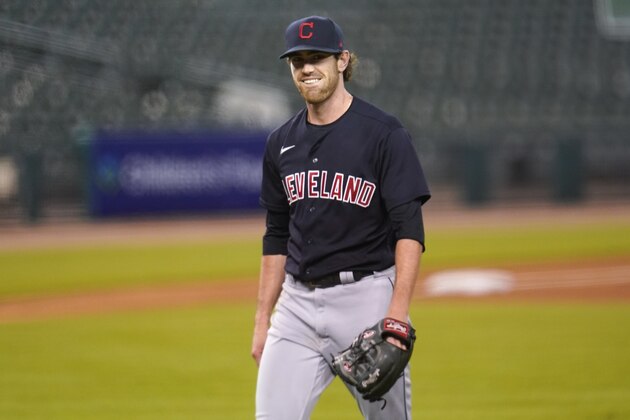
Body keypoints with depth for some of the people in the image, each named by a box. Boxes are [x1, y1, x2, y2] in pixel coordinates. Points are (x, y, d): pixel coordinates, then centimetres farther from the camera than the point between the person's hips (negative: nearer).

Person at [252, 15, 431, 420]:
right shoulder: (282, 143, 11)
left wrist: (398, 313, -22)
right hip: (297, 302, 5)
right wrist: (263, 317, 15)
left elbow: (409, 230, -11)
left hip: (366, 298, -5)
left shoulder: (384, 134, -6)